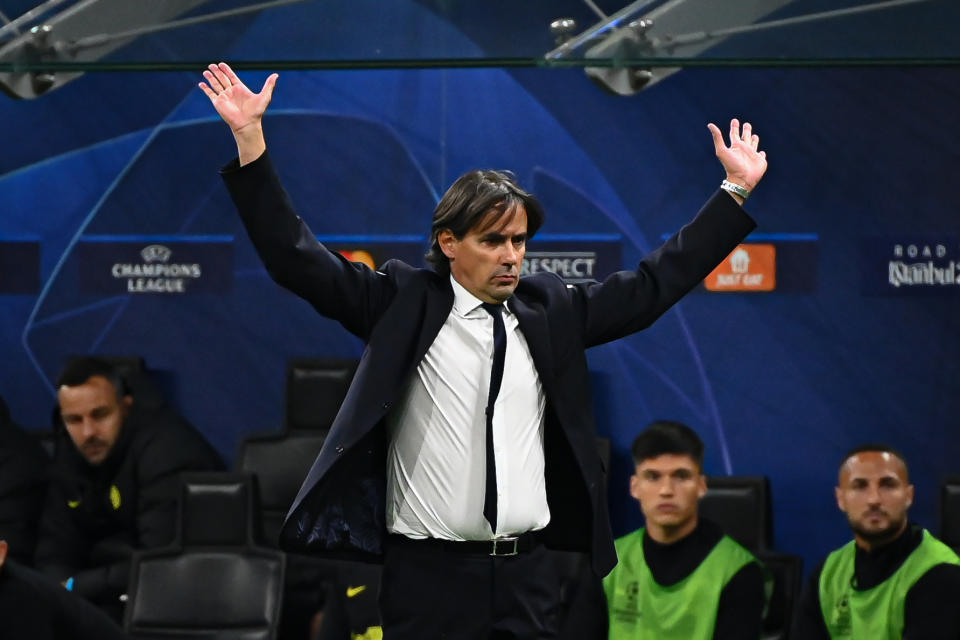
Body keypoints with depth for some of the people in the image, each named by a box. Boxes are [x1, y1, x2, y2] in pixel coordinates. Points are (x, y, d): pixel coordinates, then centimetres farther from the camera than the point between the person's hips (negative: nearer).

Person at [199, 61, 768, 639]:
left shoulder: (550, 309, 11)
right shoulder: (404, 304, 2)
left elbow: (655, 283, 17)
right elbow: (297, 259, -3)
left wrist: (736, 190, 16)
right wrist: (250, 140, -11)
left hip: (528, 574, 3)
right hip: (429, 573, -3)